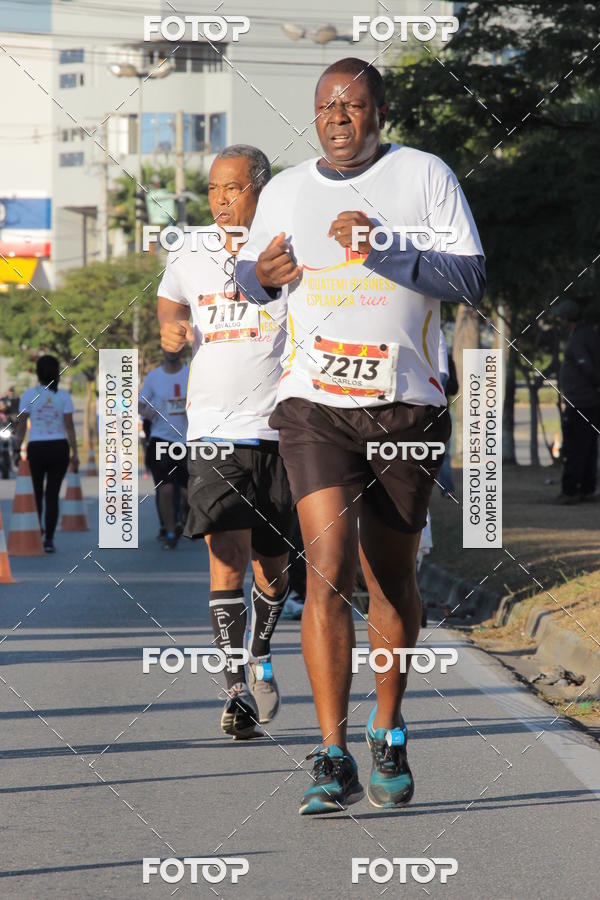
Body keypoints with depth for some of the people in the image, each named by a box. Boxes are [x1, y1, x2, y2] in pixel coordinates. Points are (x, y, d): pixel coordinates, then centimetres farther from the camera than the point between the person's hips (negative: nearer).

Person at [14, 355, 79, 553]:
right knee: (53, 495, 4)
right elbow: (69, 427, -3)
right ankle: (49, 539, -2)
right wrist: (75, 453, 2)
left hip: (36, 448, -1)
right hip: (59, 448, 1)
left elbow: (21, 426, -3)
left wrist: (17, 449, 4)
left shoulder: (28, 395, -3)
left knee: (36, 494, 14)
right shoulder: (63, 396, -1)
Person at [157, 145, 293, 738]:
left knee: (273, 565, 9)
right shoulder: (192, 252, 7)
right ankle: (237, 688, -14)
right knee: (227, 555, -15)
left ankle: (260, 656, 37)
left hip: (281, 427, -1)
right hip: (214, 429, 1)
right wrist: (171, 325, 6)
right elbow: (168, 297, 27)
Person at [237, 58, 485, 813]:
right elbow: (249, 275, 24)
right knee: (327, 566, -16)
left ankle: (389, 737, 29)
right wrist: (262, 274, -1)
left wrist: (385, 254, -18)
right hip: (314, 403, 1)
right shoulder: (285, 190, 11)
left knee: (391, 577, 9)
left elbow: (471, 279, -6)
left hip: (407, 406, 0)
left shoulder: (426, 176, 1)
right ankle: (332, 758, -19)